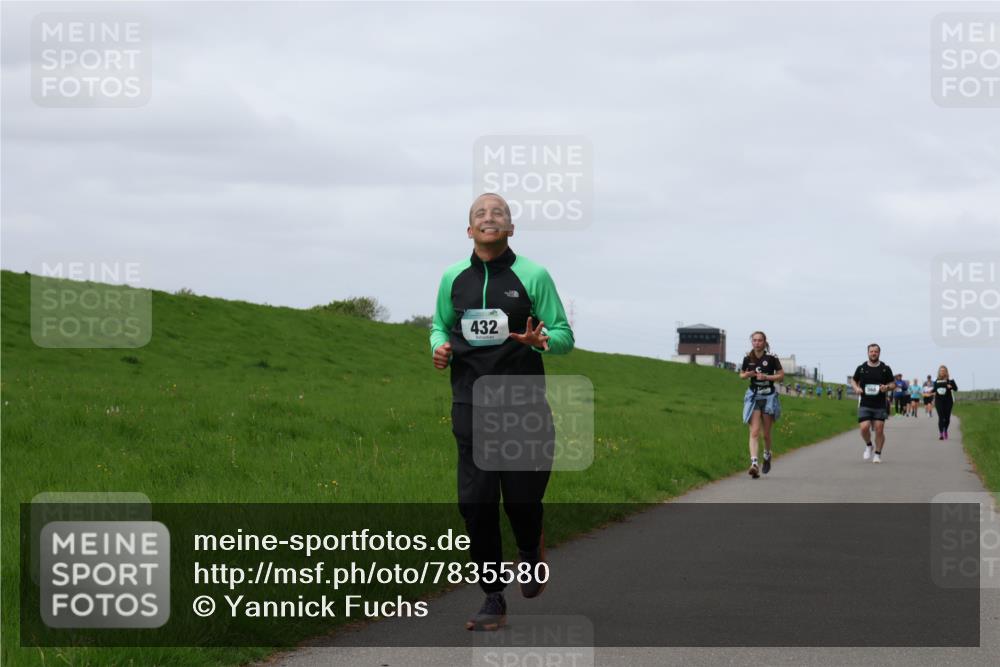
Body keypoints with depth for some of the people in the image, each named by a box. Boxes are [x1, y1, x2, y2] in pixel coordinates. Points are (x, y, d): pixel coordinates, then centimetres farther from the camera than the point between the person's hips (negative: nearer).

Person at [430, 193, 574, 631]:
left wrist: (541, 341, -22)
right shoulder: (453, 278, 8)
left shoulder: (533, 276, -1)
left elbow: (564, 335, 1)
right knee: (476, 504, -3)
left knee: (521, 498, 1)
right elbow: (440, 325, 23)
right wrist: (439, 347, -1)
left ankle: (531, 553, 37)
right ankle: (493, 600, 6)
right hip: (470, 406, 2)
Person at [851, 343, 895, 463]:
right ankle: (868, 446, 16)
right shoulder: (861, 368, 4)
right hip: (865, 405, 0)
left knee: (879, 430, -2)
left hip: (880, 405, 0)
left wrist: (887, 387, -13)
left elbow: (893, 384, 9)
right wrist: (856, 388, -4)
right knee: (864, 428, -13)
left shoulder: (885, 369, 3)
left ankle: (878, 454, 13)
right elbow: (853, 380, 17)